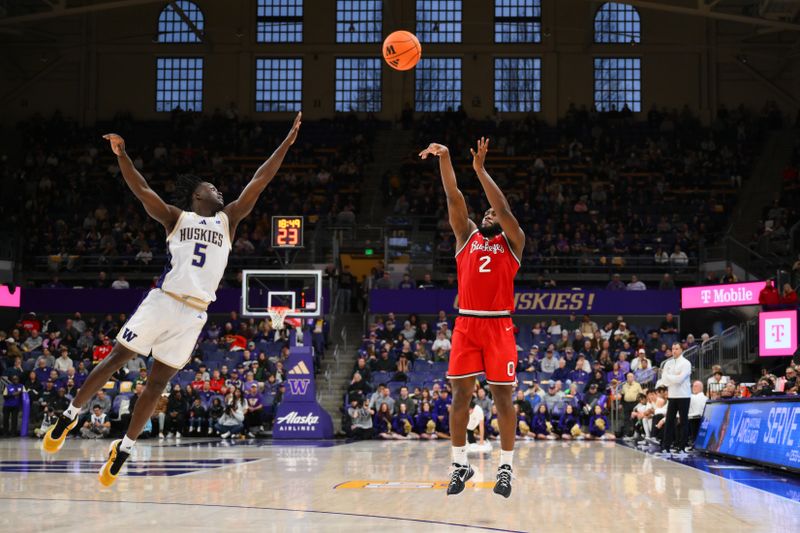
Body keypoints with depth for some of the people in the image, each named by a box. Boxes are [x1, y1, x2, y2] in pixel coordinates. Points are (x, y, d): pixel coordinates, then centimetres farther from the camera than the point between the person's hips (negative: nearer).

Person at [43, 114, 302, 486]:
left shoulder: (228, 220, 16)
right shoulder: (176, 218, 10)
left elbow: (258, 183, 11)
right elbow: (141, 189, 0)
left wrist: (286, 144, 5)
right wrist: (121, 154, -13)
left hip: (194, 314, 2)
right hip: (162, 301, -2)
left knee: (158, 381, 4)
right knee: (116, 358, 0)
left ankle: (124, 448, 11)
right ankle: (70, 416, 17)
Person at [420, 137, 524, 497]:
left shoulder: (513, 241, 8)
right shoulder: (467, 236, 14)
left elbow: (503, 208, -7)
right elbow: (454, 198, 3)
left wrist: (479, 169, -11)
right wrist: (445, 159, -8)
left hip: (499, 325, -2)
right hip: (466, 322, 2)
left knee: (502, 394, -1)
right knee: (460, 393, 1)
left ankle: (506, 467, 6)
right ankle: (460, 464, 10)